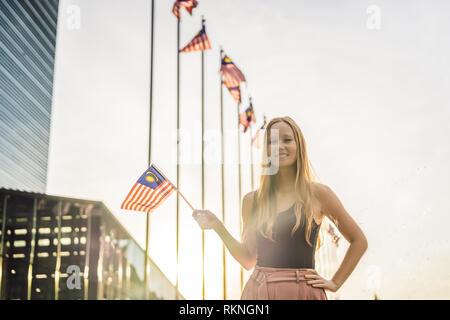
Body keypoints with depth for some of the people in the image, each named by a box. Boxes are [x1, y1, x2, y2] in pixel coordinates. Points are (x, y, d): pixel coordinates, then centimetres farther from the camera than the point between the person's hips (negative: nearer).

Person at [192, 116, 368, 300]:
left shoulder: (318, 194, -2)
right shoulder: (252, 200, 5)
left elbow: (359, 241, 6)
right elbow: (248, 260, 8)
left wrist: (335, 283, 2)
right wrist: (218, 226, -1)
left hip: (302, 291, -2)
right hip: (259, 291, 2)